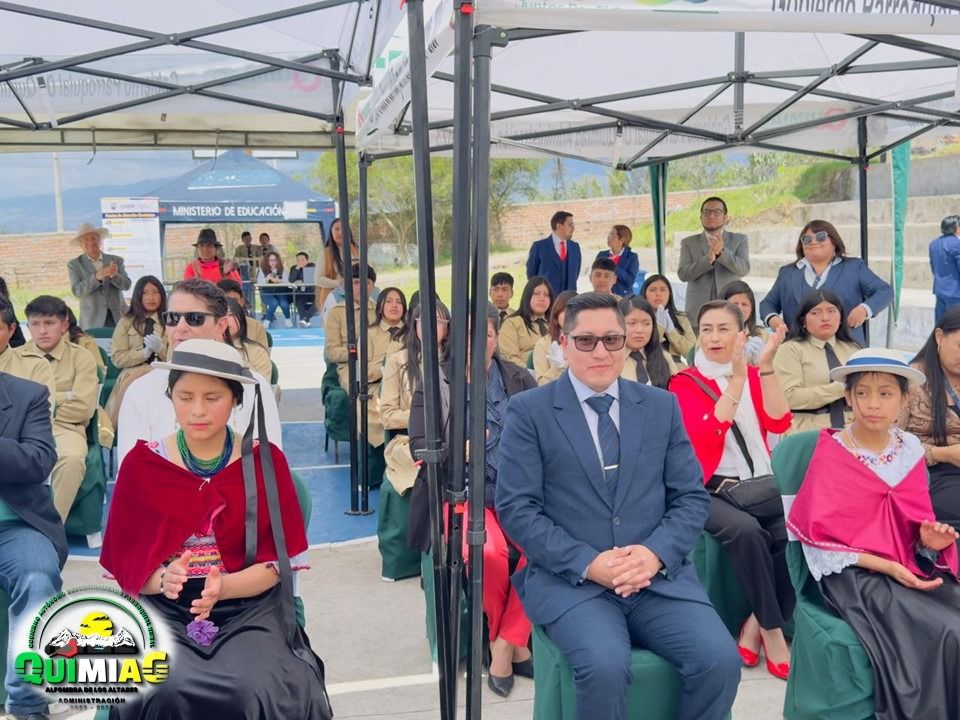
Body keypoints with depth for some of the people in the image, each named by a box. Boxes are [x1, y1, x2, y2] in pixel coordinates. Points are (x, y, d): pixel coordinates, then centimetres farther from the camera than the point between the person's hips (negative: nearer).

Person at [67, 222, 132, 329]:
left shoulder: (116, 260, 10)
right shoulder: (74, 264, 6)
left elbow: (126, 285, 0)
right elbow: (77, 290, -7)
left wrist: (114, 275, -21)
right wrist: (96, 277, -23)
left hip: (119, 317, 1)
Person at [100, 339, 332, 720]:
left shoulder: (265, 460, 1)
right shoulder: (142, 463, 2)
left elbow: (277, 562, -2)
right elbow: (125, 561, 2)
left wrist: (223, 587, -21)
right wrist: (163, 580, -20)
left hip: (247, 608, 0)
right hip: (165, 610, 1)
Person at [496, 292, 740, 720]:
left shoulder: (662, 406, 10)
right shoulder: (528, 411, 0)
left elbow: (691, 498, 8)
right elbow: (516, 509, -5)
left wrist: (656, 553, -11)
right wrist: (587, 563, -16)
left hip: (659, 575, 3)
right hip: (568, 578, -3)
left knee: (720, 660, -18)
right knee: (605, 666, -29)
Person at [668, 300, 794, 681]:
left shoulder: (755, 376, 13)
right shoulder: (684, 382, 3)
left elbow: (779, 423, -4)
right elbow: (706, 435, -14)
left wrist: (765, 366, -12)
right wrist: (737, 378, -16)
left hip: (760, 486, 4)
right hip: (712, 490, -3)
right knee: (745, 530, -34)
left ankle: (757, 623, -9)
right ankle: (773, 631, -16)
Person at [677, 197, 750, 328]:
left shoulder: (739, 240, 9)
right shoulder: (688, 242, 9)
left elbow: (744, 269, -6)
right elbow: (682, 274, -4)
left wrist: (722, 251, -21)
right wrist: (708, 258, -19)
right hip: (697, 313, 0)